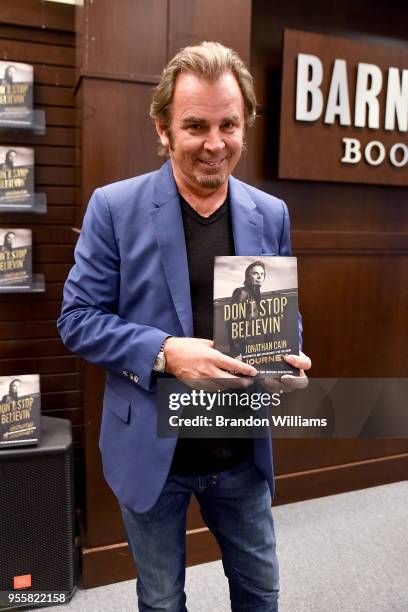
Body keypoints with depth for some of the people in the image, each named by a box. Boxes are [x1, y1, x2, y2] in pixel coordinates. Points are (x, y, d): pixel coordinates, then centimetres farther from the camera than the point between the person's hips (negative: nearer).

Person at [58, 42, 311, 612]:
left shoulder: (271, 214, 0)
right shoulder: (115, 207, -11)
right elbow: (77, 319, -10)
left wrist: (288, 358, -12)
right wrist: (165, 352, -25)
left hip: (242, 451, 3)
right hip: (152, 450, -2)